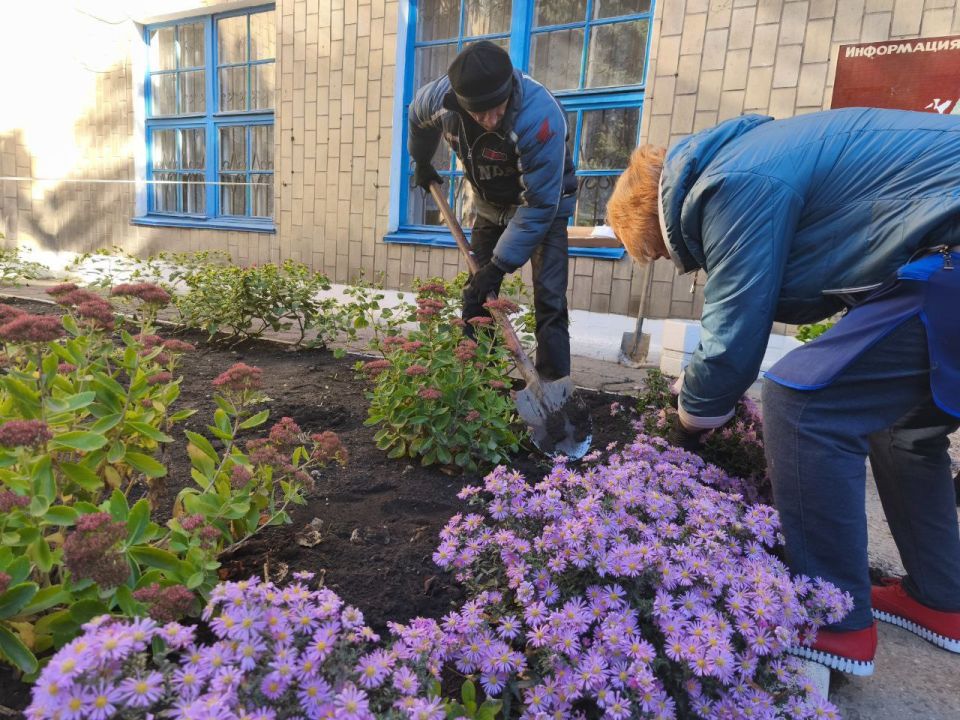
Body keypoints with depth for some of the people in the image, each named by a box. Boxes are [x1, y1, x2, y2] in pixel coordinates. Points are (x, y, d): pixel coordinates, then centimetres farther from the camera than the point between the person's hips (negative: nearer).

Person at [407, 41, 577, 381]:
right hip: (491, 205, 5)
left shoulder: (539, 117, -39)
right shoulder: (440, 97, -23)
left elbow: (539, 206, -33)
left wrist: (500, 265, -32)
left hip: (544, 205, -4)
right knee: (475, 295, 5)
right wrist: (421, 162, 21)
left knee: (549, 301, -16)